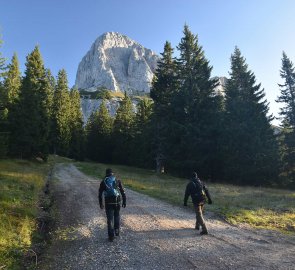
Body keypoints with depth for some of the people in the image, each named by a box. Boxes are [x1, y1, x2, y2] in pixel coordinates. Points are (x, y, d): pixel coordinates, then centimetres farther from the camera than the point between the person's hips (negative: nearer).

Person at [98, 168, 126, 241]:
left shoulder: (103, 182, 4)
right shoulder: (117, 181, 3)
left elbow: (100, 194, 8)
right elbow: (123, 192, 1)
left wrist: (101, 203, 18)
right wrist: (124, 202, 8)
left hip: (108, 203, -1)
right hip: (117, 202, 1)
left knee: (110, 219, 8)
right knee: (117, 216, 24)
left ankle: (111, 236, 10)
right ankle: (117, 231, 24)